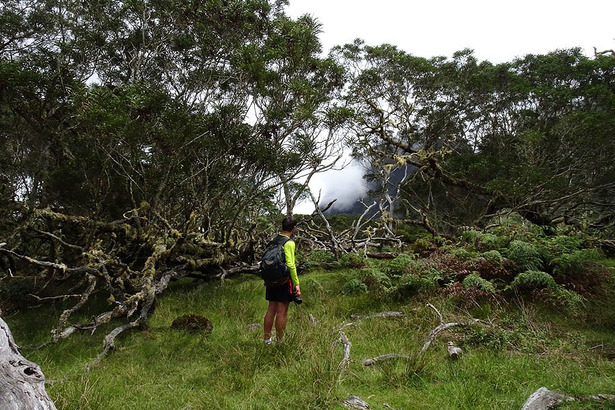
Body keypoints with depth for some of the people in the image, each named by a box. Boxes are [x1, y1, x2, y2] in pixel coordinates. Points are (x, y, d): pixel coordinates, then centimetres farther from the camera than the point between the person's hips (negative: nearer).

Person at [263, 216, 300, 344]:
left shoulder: (274, 240, 11)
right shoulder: (289, 243, -13)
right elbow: (290, 265, -20)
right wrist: (296, 283, -17)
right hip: (284, 280, -8)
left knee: (271, 309, 13)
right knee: (282, 311, -1)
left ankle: (267, 339, 20)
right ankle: (280, 341, 5)